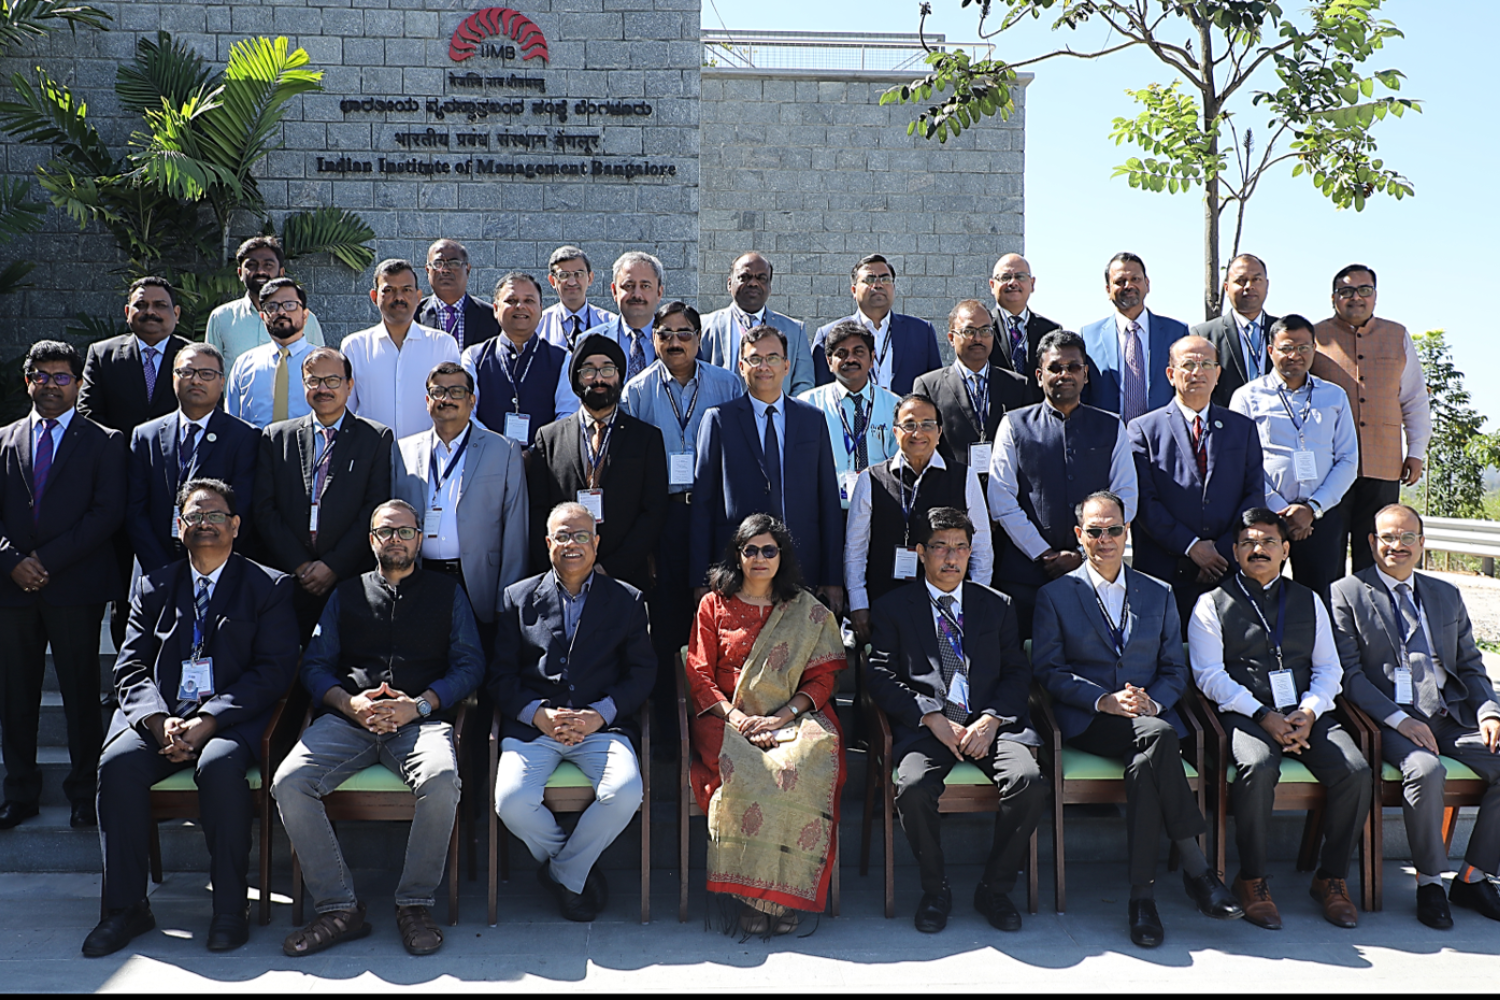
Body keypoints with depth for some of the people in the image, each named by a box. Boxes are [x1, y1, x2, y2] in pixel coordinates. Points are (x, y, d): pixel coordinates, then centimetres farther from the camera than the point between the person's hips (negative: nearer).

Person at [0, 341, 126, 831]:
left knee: (81, 692, 2)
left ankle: (84, 790, 14)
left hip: (75, 587, -3)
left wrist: (47, 559, -12)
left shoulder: (105, 442, 3)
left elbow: (108, 513, -6)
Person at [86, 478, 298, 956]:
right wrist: (158, 720, -11)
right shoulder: (154, 586, 18)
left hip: (232, 719, -3)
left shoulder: (270, 586, 8)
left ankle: (230, 908, -20)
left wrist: (208, 721, -15)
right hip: (158, 715, 3)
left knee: (218, 765, -34)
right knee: (118, 764, -26)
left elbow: (274, 671, -2)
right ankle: (125, 907, -13)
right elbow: (130, 667, 10)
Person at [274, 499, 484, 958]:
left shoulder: (446, 591, 18)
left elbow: (469, 664, 8)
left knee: (442, 780, -34)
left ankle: (415, 903, -15)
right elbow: (314, 664, 14)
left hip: (422, 718, -2)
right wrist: (351, 703, -7)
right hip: (348, 718, 3)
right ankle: (339, 907, -12)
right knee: (288, 782, -24)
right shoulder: (347, 594, 23)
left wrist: (419, 705, -9)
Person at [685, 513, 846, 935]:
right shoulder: (714, 605, 14)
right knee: (745, 773, -34)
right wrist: (733, 715, -11)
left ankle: (783, 894, -23)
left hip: (792, 717, 0)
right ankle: (750, 891, -21)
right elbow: (699, 673, 7)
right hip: (727, 718, 0)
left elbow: (823, 677, 8)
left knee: (802, 769, -33)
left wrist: (782, 717, -9)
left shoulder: (808, 612, 14)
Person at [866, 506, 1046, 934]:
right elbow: (882, 677, 1)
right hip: (925, 725, -2)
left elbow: (1017, 673, 11)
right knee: (913, 789, -31)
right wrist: (932, 717, -12)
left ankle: (994, 888, -3)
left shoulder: (997, 605, 18)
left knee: (1029, 783, -26)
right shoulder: (894, 607, 11)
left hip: (990, 724, 2)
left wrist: (991, 719, -8)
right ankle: (935, 890, -4)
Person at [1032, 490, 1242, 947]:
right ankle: (1196, 868, -28)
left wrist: (1153, 701, -9)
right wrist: (1104, 700, -14)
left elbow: (1175, 669, 13)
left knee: (1144, 763, -35)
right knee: (1157, 736, -34)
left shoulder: (1159, 594, 18)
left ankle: (1142, 893, -28)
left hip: (1150, 716, 2)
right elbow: (1048, 670, 1)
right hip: (1087, 723, -2)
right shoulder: (1054, 595, 9)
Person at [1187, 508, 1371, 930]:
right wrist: (1263, 715, -14)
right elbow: (1210, 675, -3)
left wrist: (1308, 712, -6)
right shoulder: (1213, 604, 6)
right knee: (1259, 767, -34)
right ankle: (1252, 879, -15)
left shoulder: (1308, 601, 19)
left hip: (1307, 713, 4)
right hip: (1246, 713, -4)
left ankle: (1332, 877, -1)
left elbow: (1329, 669, 14)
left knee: (1356, 771, -22)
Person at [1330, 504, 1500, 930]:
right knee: (1426, 770, -33)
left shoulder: (1447, 595, 20)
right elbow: (1349, 674, -5)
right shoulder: (1347, 594, 3)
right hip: (1392, 718, -5)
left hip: (1453, 716, 5)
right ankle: (1429, 882, -13)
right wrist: (1400, 719, -16)